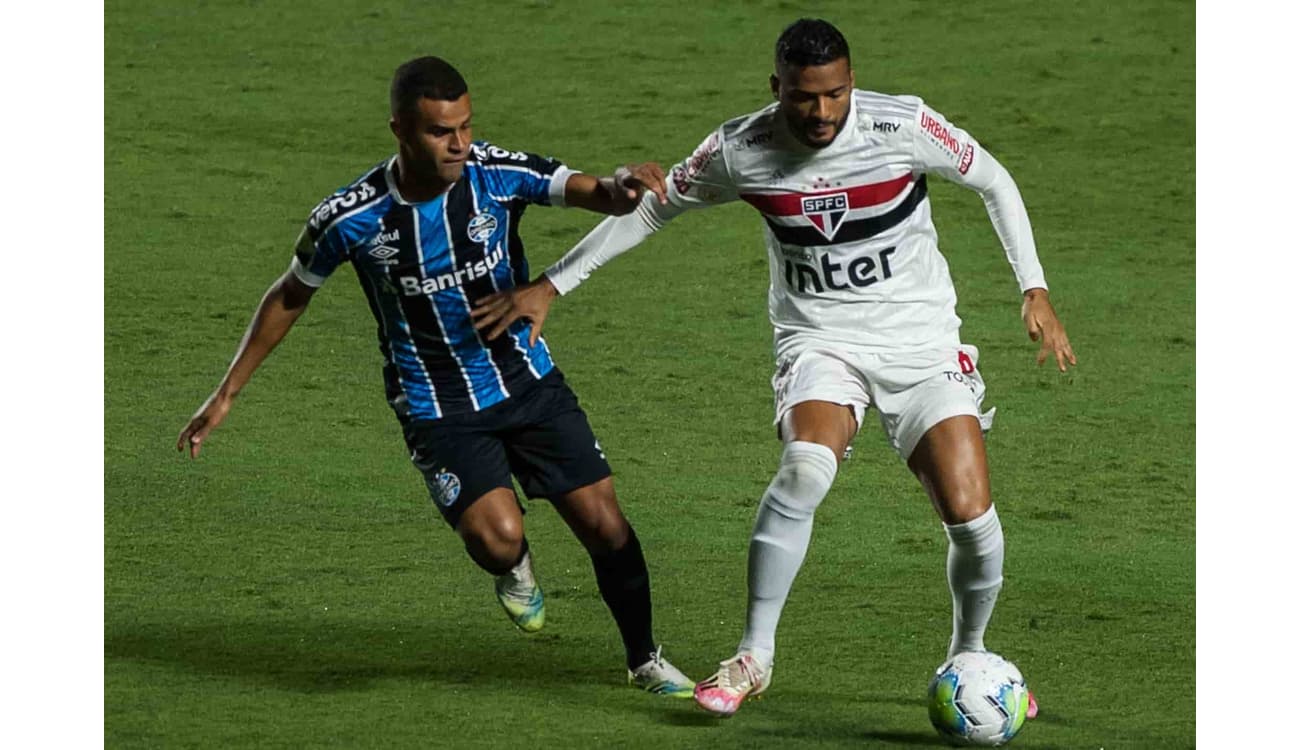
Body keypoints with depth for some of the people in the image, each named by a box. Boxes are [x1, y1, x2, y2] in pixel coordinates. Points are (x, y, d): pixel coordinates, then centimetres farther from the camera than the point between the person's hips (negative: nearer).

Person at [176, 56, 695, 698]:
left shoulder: (498, 174, -14)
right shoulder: (350, 219, -16)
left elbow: (591, 193, -20)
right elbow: (290, 296, 0)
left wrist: (619, 188, -47)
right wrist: (226, 394, 5)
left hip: (527, 379, 2)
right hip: (437, 408, -2)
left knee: (603, 525, 0)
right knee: (497, 538, -23)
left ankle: (645, 661, 25)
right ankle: (513, 569, 16)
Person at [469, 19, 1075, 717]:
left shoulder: (904, 127, -14)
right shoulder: (740, 150, -10)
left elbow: (995, 182, 2)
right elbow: (647, 208, 5)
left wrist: (1035, 291, -3)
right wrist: (549, 285, 5)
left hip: (923, 343, 0)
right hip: (820, 340, 0)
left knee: (971, 516, -12)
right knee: (806, 467, -32)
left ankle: (969, 659, 19)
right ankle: (752, 657, -19)